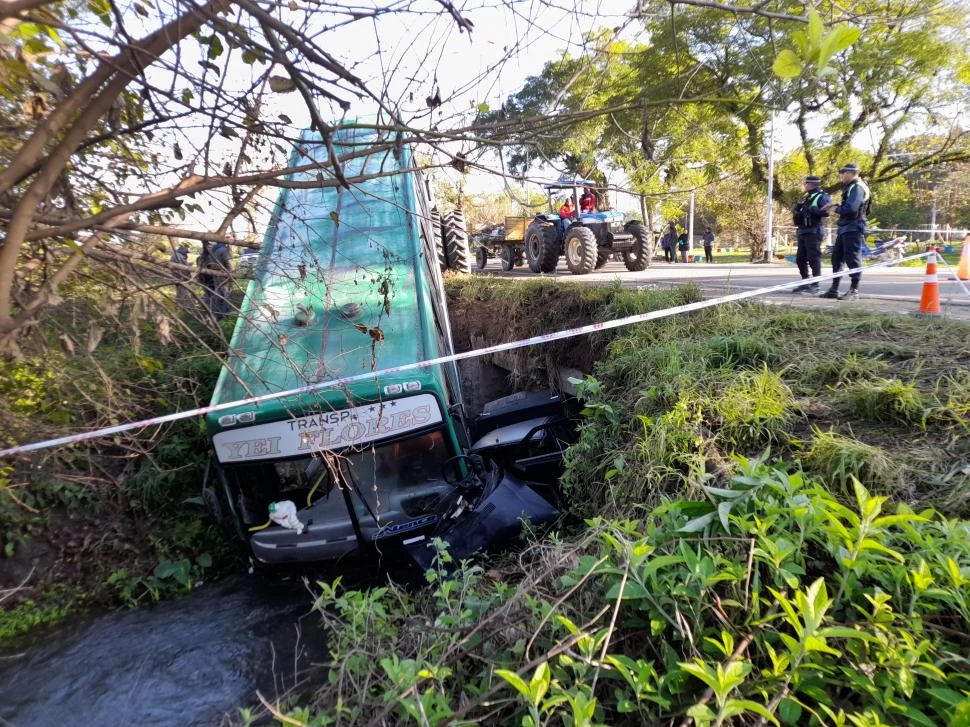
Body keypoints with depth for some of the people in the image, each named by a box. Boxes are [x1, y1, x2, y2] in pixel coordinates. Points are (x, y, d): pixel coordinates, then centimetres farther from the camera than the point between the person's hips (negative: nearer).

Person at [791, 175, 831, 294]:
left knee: (814, 259, -9)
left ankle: (815, 286, -7)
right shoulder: (807, 198, 22)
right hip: (802, 232, 9)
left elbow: (826, 211, -19)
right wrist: (797, 211, 5)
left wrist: (811, 209, -20)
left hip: (813, 232, -9)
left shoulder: (822, 196, -5)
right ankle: (805, 283, 20)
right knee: (800, 259, 11)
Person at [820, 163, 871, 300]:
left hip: (853, 228, -10)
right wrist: (834, 205, 8)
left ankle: (854, 290, -2)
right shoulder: (851, 187, 19)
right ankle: (834, 289, 16)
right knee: (836, 257, 11)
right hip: (845, 228, 10)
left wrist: (836, 209, -7)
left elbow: (851, 208, -22)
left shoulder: (857, 187, -12)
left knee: (852, 258, -7)